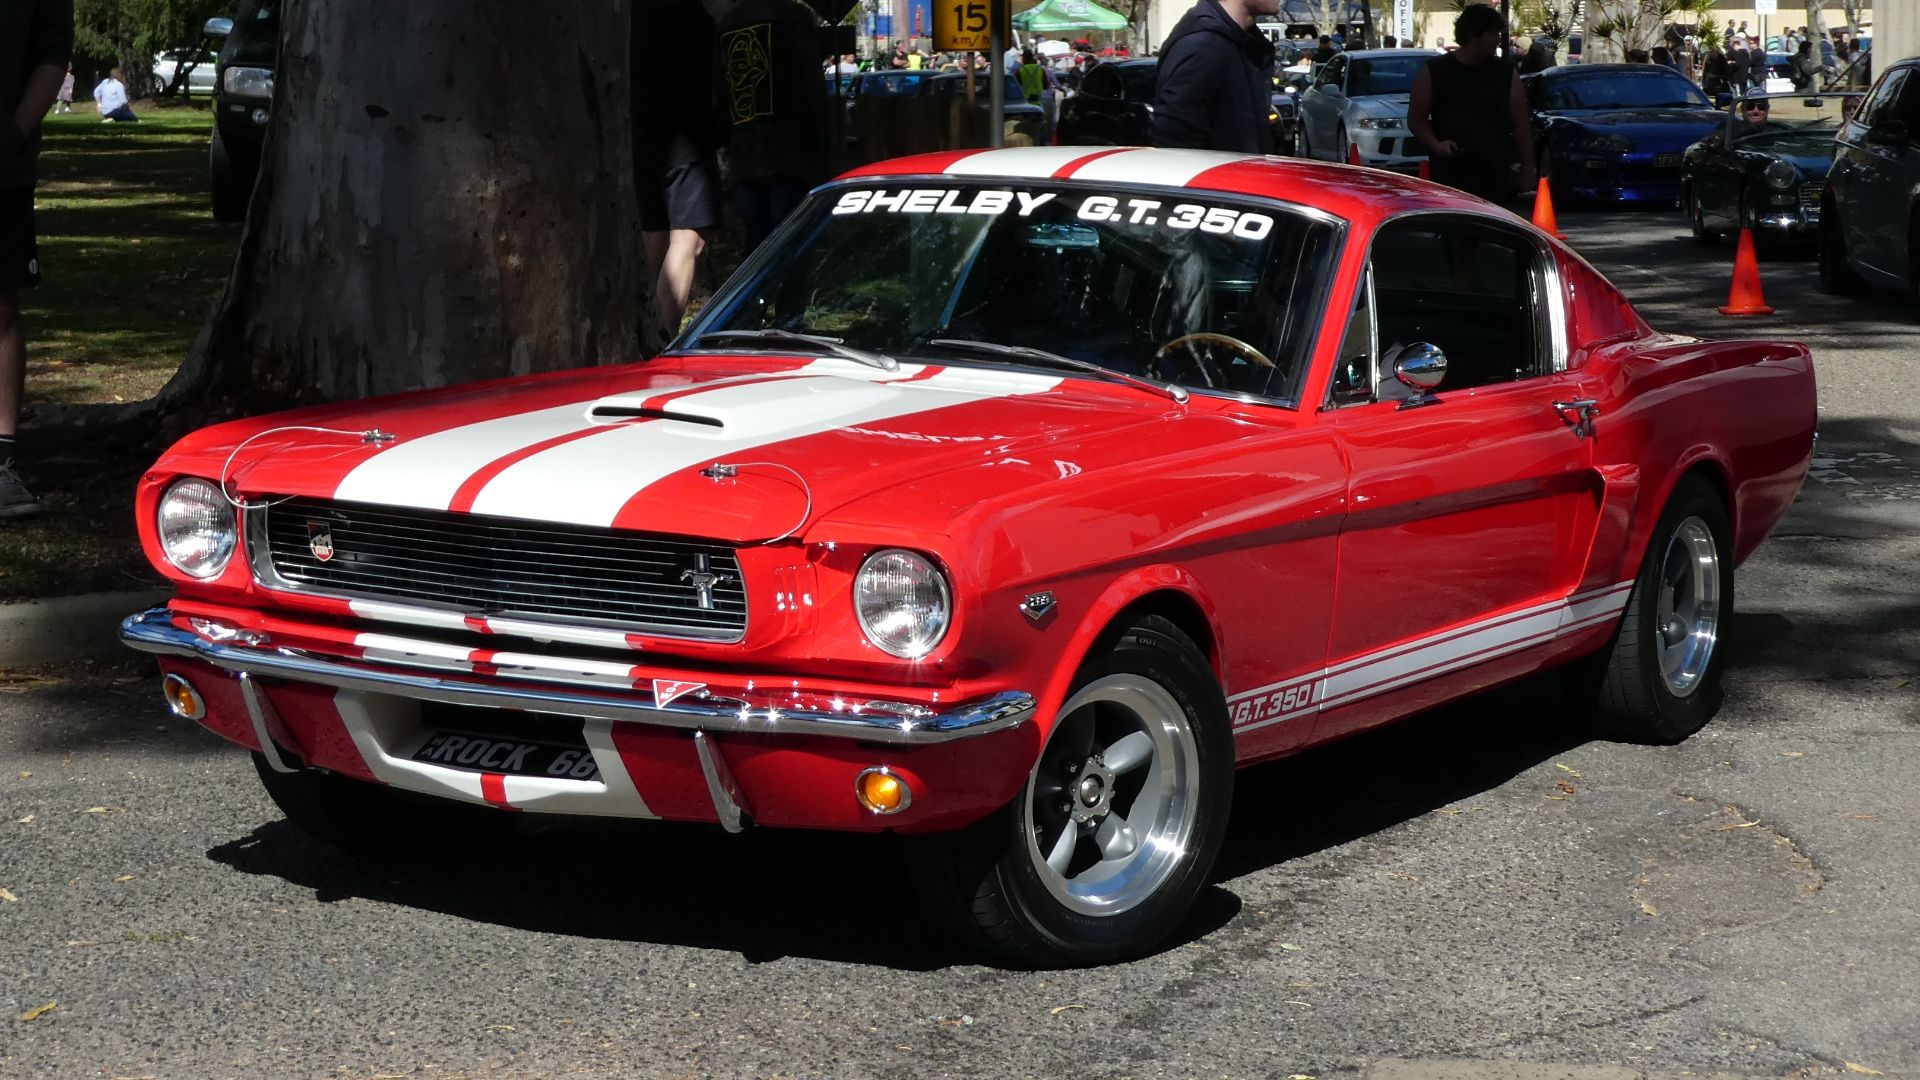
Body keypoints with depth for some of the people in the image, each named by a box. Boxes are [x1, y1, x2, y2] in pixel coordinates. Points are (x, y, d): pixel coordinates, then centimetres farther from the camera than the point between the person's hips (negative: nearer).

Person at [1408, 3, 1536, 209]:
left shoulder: (1505, 75, 7)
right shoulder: (1434, 72, 4)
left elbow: (1521, 125, 7)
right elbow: (1416, 119, 6)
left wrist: (1527, 169, 2)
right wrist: (1436, 145, -12)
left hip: (1496, 178, 1)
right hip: (1448, 177, -1)